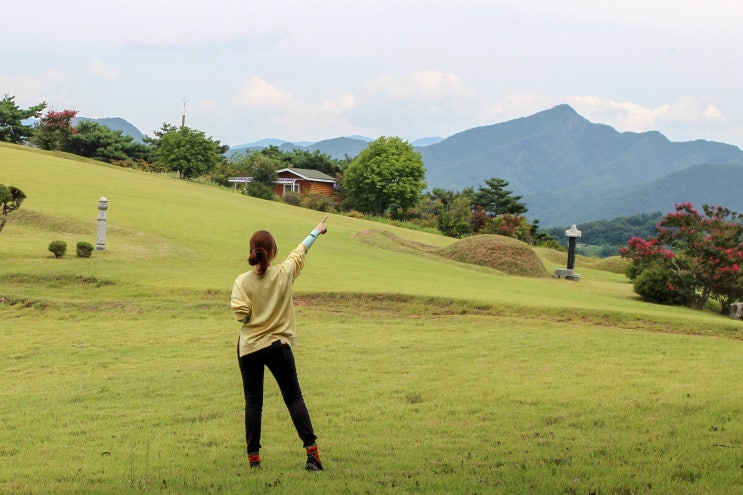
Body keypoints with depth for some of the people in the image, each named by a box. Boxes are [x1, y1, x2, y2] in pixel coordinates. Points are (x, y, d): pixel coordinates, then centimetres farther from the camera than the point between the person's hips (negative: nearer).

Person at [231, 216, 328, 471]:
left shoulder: (242, 282, -8)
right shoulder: (284, 274, -5)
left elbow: (240, 314, -14)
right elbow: (300, 251, 11)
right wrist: (317, 231, 27)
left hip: (249, 347, 0)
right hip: (278, 345, 0)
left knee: (253, 402, 7)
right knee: (294, 397, 6)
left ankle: (253, 457, 7)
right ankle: (311, 450, -1)